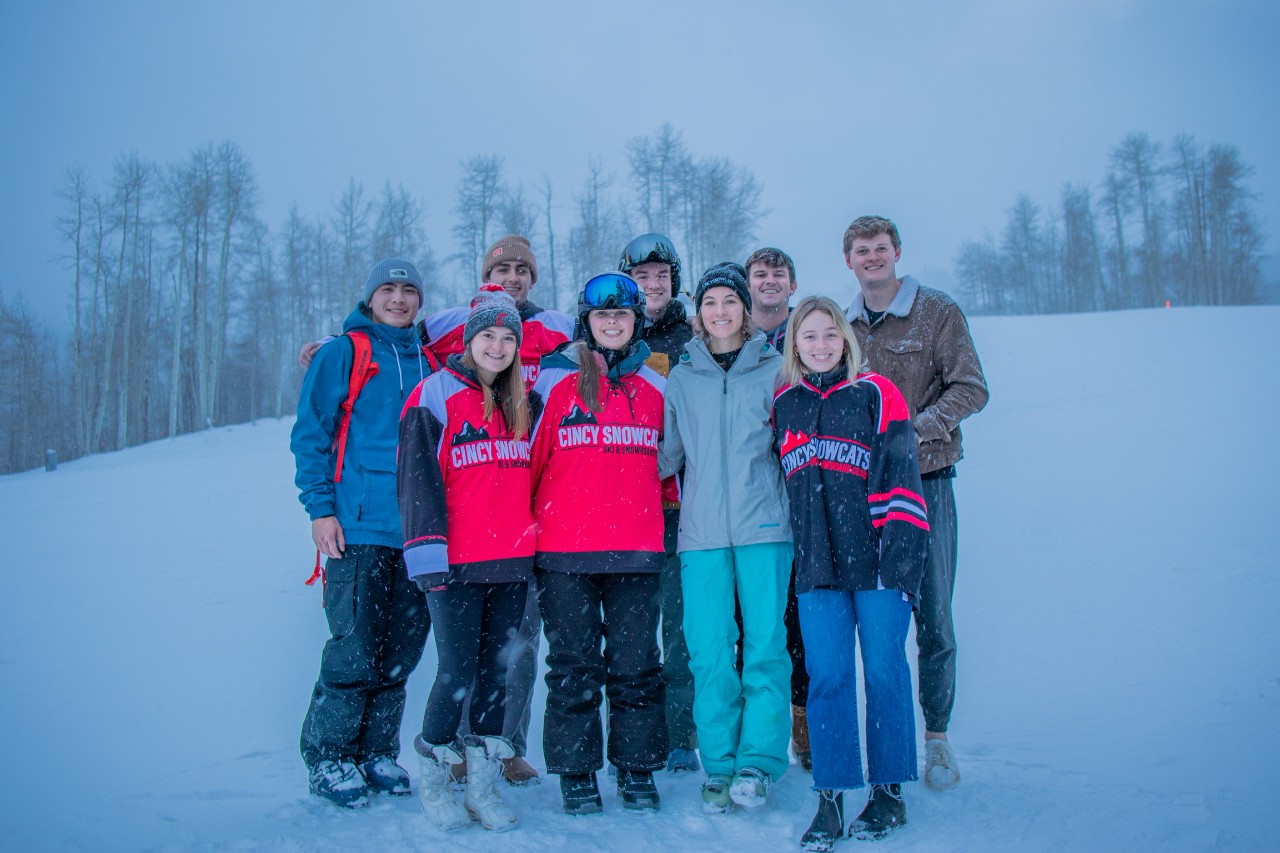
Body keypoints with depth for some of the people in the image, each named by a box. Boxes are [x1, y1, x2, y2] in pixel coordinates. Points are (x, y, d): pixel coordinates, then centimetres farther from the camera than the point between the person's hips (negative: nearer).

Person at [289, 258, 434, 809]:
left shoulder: (429, 363, 16)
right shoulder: (342, 354, 3)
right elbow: (310, 435, -1)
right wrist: (319, 506, -10)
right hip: (359, 526, -5)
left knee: (400, 651, 8)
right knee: (355, 650, -6)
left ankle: (376, 753, 22)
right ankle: (328, 759, 10)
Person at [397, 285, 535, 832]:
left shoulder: (520, 402, 14)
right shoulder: (437, 395, -3)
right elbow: (417, 478, -8)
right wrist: (427, 553, -14)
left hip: (512, 562, 5)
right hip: (457, 564, -5)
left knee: (495, 672, 9)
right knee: (458, 673, -5)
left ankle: (483, 785, 20)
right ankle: (431, 779, 16)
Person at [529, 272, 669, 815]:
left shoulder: (654, 386, 11)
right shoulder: (553, 380, 3)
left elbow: (667, 464, 20)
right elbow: (530, 460, 4)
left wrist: (666, 524, 15)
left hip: (637, 549, 2)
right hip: (565, 549, -2)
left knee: (636, 664, 7)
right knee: (574, 666, 5)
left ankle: (638, 771, 20)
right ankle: (576, 774, 17)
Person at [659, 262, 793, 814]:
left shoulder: (774, 370, 7)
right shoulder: (681, 378, 12)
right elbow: (666, 453, 15)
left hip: (764, 525, -1)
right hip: (702, 529, 2)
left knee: (765, 644, -2)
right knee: (708, 649, 1)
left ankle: (759, 762, 8)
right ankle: (719, 765, 12)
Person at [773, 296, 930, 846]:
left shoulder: (875, 393, 1)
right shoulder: (783, 404, 12)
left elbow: (901, 475, -4)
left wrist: (900, 552, -11)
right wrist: (784, 554, 15)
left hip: (874, 561, -3)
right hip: (816, 565, 3)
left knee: (884, 673, 5)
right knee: (827, 679, 4)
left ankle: (888, 792, 19)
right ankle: (830, 800, 12)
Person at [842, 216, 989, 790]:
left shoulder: (938, 312, 1)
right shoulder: (844, 327, 12)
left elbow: (971, 388, -5)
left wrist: (917, 428, -19)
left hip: (925, 482, -3)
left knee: (933, 618, 0)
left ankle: (936, 736, 14)